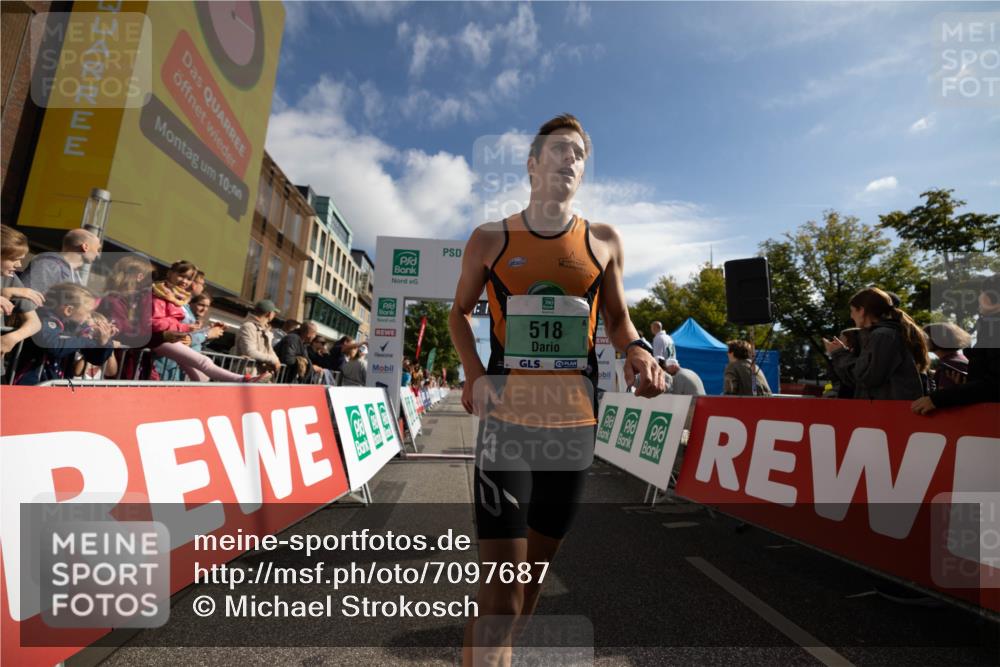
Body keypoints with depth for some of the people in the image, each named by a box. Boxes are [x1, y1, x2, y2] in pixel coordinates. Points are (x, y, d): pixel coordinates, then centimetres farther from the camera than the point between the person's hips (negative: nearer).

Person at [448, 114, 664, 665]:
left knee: (536, 569, 19)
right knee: (501, 582, -5)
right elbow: (460, 313, 13)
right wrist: (475, 373, -5)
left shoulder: (604, 241, 8)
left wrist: (636, 349, -6)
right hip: (507, 419, -2)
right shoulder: (490, 240, 4)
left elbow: (616, 316, 17)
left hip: (575, 422, 3)